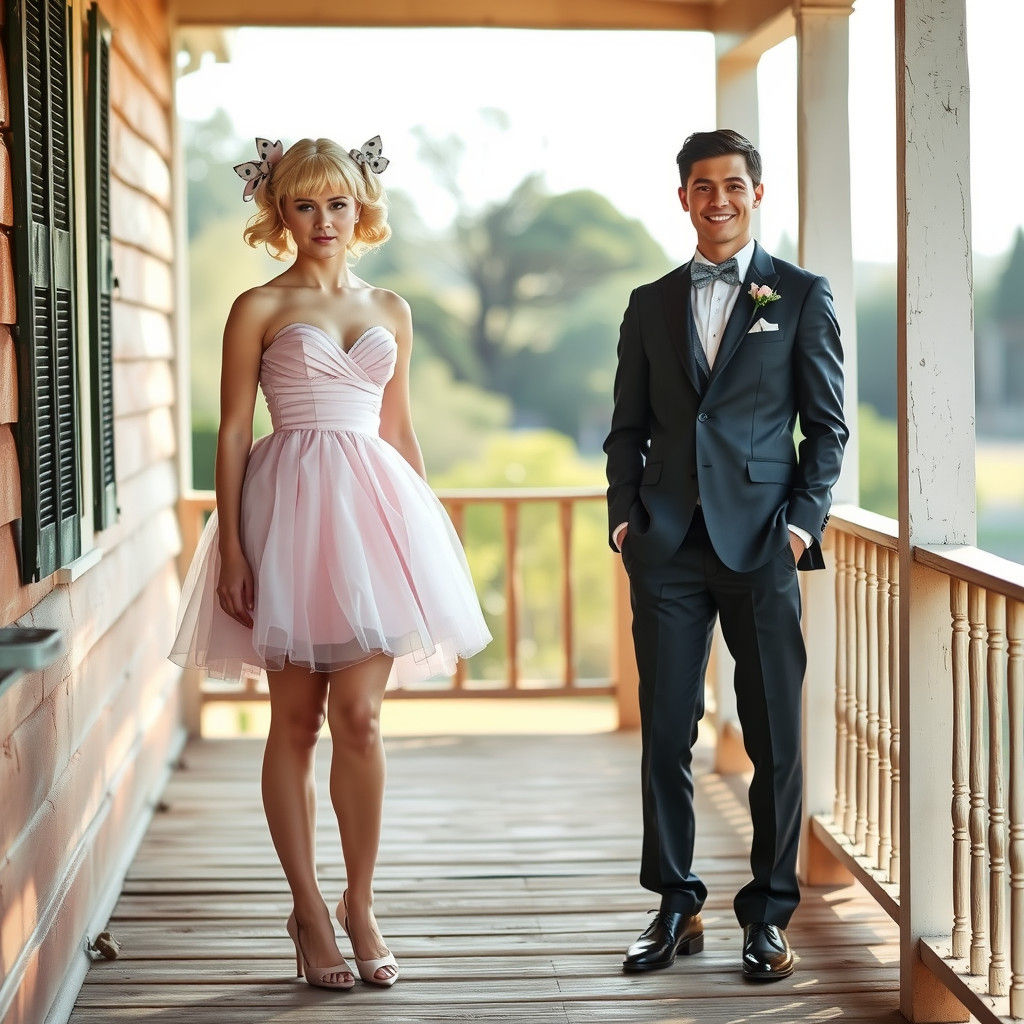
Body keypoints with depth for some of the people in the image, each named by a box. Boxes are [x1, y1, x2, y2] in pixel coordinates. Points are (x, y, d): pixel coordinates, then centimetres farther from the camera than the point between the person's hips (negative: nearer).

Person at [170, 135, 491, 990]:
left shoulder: (391, 312, 14)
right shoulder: (258, 309, 2)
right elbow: (233, 432, -2)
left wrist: (427, 530, 14)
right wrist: (232, 549, -9)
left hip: (374, 507, 3)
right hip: (290, 509, -3)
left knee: (359, 717, -3)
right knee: (296, 722, 4)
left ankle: (360, 905, 11)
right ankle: (309, 911, 14)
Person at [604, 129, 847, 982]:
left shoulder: (802, 296, 7)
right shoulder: (651, 304, 15)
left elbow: (828, 424, 5)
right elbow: (629, 426, 16)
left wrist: (804, 519, -6)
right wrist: (625, 513, 2)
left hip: (762, 539, -2)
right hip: (668, 545, 3)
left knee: (775, 738, 1)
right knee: (665, 733, 3)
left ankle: (769, 915, 12)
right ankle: (676, 907, 15)